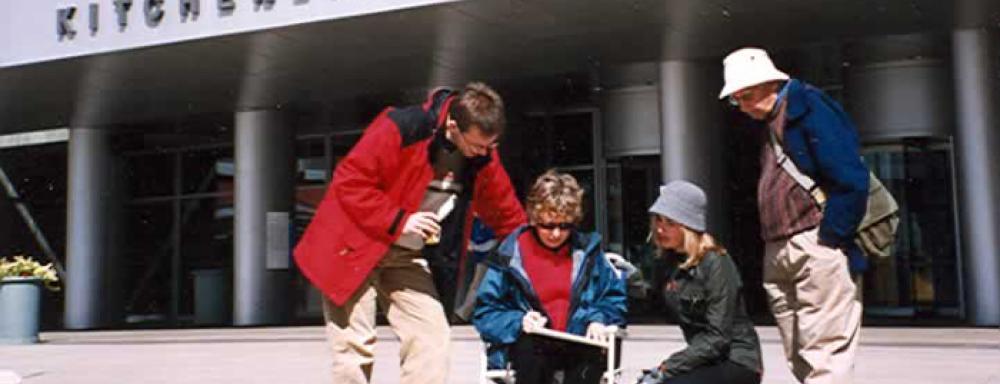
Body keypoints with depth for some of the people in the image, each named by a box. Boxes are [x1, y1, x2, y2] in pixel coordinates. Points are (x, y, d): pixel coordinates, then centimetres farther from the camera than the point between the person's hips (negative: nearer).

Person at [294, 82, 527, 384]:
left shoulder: (483, 156, -4)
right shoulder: (402, 128, -24)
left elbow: (506, 213, 8)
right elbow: (349, 182, -21)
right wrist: (398, 221, -25)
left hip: (407, 257, 6)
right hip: (355, 247, -5)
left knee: (433, 337, -4)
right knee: (355, 347, -4)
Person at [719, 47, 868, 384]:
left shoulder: (808, 107, -5)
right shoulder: (770, 125, 21)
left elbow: (850, 180, -14)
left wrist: (830, 239, -14)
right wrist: (772, 246, 10)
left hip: (816, 249, -9)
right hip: (778, 255, 9)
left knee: (824, 354, -10)